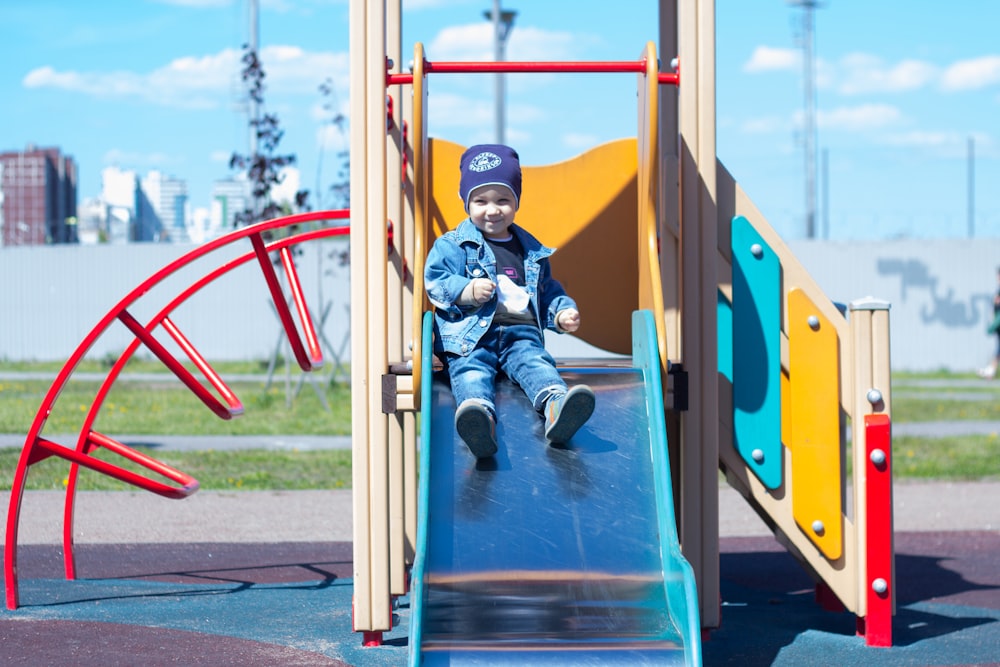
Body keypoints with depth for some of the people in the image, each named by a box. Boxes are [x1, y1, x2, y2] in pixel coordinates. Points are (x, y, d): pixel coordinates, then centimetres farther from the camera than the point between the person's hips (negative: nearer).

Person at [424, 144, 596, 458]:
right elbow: (434, 282, 2)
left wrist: (562, 313, 11)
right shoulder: (452, 245, 12)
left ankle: (556, 406, -62)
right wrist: (467, 291, -17)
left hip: (521, 334, 3)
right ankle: (479, 413, -67)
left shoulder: (532, 252, 26)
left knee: (535, 362, -29)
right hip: (470, 336, -3)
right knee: (470, 370, -34)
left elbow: (547, 291, 33)